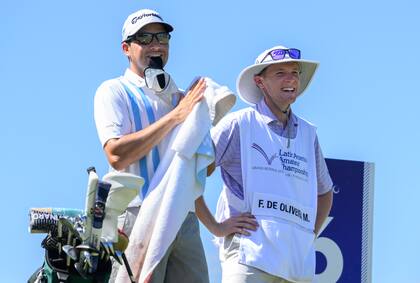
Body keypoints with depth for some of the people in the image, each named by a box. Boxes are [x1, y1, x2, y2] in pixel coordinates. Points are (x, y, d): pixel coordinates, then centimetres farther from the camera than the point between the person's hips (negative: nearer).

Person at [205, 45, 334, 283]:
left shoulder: (308, 133, 19)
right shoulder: (239, 125, 3)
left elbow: (324, 192, 33)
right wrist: (214, 225, -3)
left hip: (299, 263, 6)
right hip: (250, 257, -6)